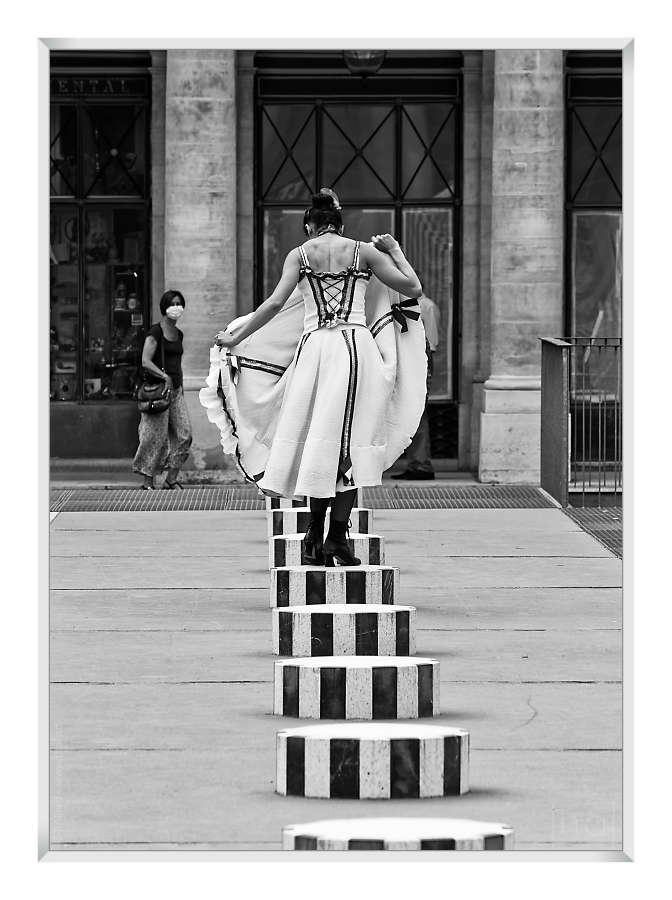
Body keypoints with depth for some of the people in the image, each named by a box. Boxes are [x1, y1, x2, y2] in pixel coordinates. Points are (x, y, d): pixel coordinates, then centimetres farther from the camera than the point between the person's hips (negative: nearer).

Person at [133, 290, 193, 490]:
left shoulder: (178, 334, 15)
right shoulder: (155, 332, -8)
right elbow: (146, 362, -17)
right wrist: (164, 376, -27)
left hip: (175, 389, 7)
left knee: (184, 434, 0)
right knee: (156, 435, -7)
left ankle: (171, 479, 6)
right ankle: (148, 482, 0)